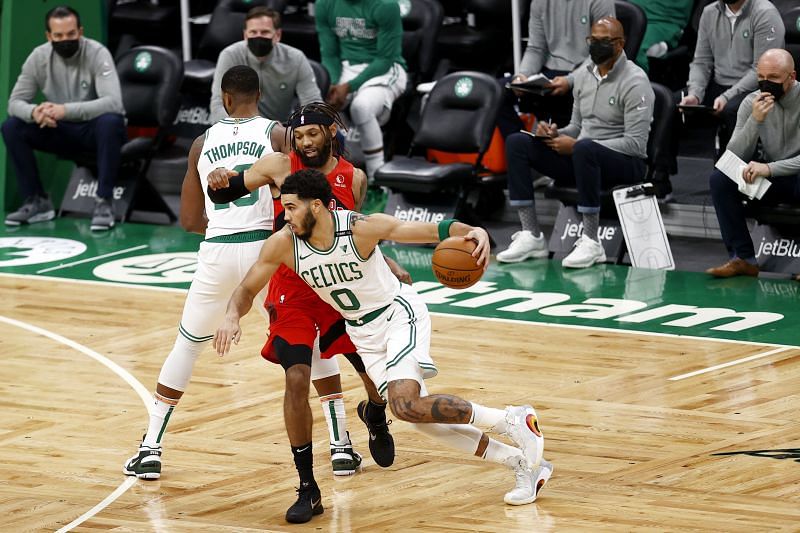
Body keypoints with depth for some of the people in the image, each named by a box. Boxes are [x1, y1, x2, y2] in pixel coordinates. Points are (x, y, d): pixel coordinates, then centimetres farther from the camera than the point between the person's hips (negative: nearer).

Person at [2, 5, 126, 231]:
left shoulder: (97, 53, -21)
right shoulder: (38, 57, -9)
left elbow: (113, 102, -33)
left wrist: (66, 110, -44)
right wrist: (34, 112, -34)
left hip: (94, 129, -4)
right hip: (61, 131, 4)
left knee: (110, 122, -38)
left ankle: (103, 202, -30)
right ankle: (37, 201, -7)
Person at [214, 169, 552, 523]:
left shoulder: (361, 228, -27)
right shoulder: (283, 245, -15)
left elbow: (433, 230, -25)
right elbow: (247, 289, -4)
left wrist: (474, 232, -45)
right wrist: (232, 317, -27)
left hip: (399, 314, -6)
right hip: (364, 333, 6)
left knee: (406, 404, -27)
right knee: (421, 417, 2)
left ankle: (513, 421, -14)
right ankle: (522, 463, 15)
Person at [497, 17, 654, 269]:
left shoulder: (634, 82, -13)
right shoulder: (584, 74, 10)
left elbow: (635, 144, -19)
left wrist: (575, 145, -21)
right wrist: (556, 134, -4)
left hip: (625, 163, -8)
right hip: (581, 156, 8)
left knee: (585, 149, -41)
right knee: (517, 142, -7)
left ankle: (591, 243, -32)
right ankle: (531, 236, -12)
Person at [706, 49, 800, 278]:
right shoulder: (752, 103, -1)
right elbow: (734, 157, -9)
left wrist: (770, 168, -31)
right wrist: (755, 120, -23)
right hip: (772, 181, 5)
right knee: (720, 178, -18)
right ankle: (743, 259, -15)